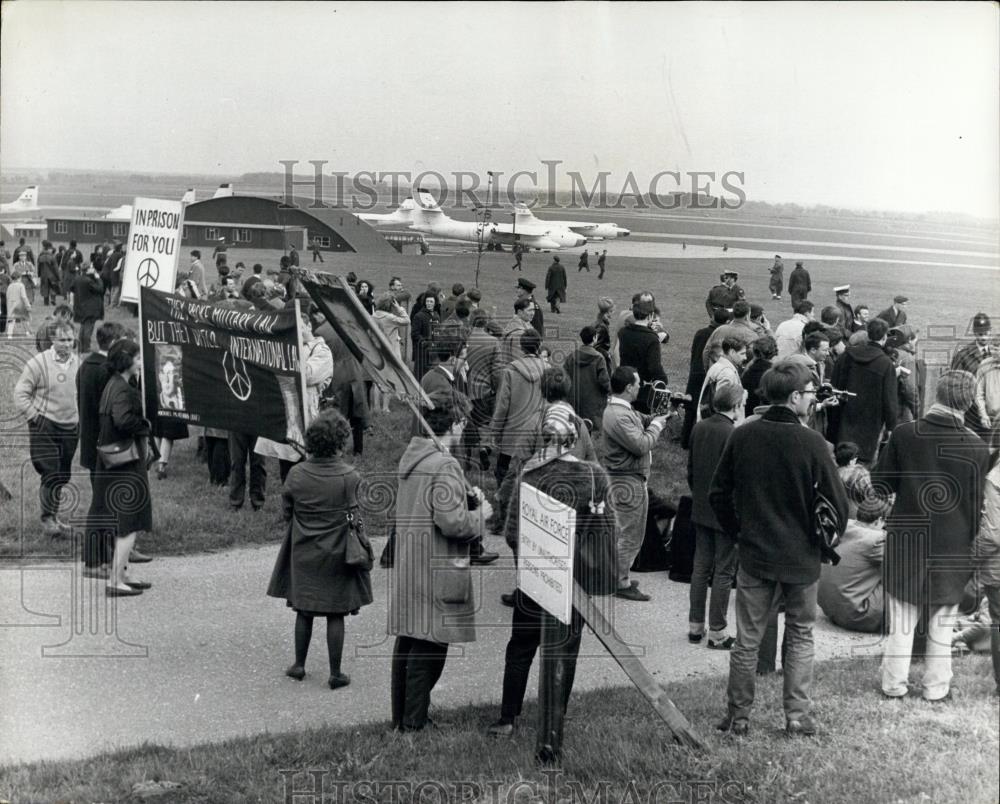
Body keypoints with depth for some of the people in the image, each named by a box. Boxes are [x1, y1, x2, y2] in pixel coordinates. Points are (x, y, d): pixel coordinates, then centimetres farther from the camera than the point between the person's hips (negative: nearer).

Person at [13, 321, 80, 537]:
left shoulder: (79, 363, 3)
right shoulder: (38, 363, -11)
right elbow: (20, 394, -5)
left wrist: (81, 416, 8)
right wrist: (35, 417, -10)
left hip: (71, 428, 5)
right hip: (45, 428, -5)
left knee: (62, 476, 11)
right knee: (50, 475, -9)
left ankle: (54, 517, 25)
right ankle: (47, 519, 3)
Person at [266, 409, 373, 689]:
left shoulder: (296, 474, -9)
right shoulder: (349, 477, -16)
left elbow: (286, 511, 1)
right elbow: (355, 519, -11)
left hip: (303, 554, 3)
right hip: (337, 554, -2)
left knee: (304, 611, 16)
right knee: (335, 615, 6)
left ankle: (299, 665, 26)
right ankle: (335, 674, 12)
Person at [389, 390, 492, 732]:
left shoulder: (411, 456, 10)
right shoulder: (445, 466, -19)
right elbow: (452, 523, -23)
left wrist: (466, 499, 14)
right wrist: (480, 514, -5)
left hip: (406, 566, 9)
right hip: (435, 571, -9)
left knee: (407, 639, 16)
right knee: (429, 645, 0)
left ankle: (401, 716, 27)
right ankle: (414, 723, 7)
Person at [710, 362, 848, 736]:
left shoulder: (741, 436, -5)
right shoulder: (811, 442, -14)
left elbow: (718, 494, 2)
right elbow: (838, 504, -10)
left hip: (754, 555, 2)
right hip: (802, 558, -2)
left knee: (747, 641, 10)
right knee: (800, 637, 14)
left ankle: (738, 716, 16)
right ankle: (798, 716, 17)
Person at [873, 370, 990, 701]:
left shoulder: (903, 434, -12)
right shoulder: (977, 448, -11)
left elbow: (880, 482, -3)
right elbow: (977, 505, -3)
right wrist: (973, 545, 10)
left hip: (907, 540, 0)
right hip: (953, 546, 0)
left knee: (903, 618, 11)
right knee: (942, 622, 12)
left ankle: (894, 684, 18)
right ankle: (936, 687, 20)